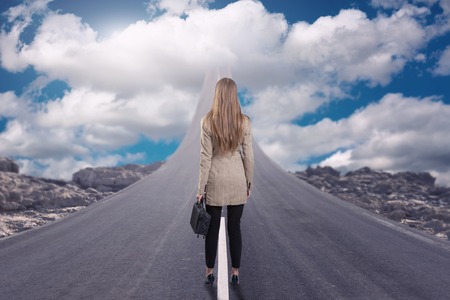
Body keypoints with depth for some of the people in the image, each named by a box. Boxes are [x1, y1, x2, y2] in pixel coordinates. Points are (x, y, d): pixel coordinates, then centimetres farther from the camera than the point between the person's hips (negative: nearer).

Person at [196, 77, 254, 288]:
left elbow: (205, 157, -9)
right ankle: (235, 273, 22)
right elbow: (248, 156, -2)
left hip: (216, 181, -1)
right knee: (235, 227, 11)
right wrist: (249, 183, 10)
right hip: (237, 181, 2)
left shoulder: (207, 121, -10)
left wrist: (201, 188, -3)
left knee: (213, 228, 11)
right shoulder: (244, 122, -5)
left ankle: (209, 273, 23)